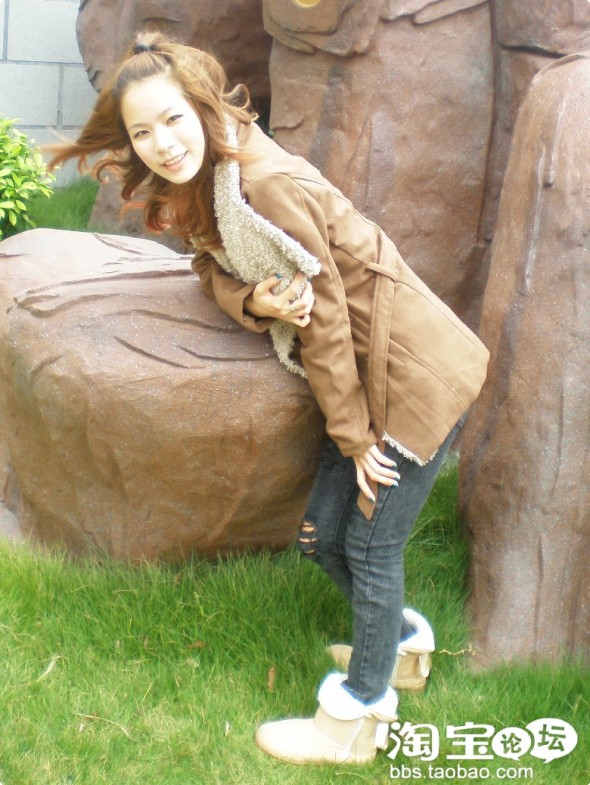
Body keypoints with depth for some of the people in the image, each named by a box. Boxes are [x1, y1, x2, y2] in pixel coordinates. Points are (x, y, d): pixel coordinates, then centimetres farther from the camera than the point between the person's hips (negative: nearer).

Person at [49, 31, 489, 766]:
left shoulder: (267, 184, -24)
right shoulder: (199, 187, 4)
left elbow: (325, 318, -20)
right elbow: (216, 270, 8)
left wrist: (355, 437, -13)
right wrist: (253, 301, -18)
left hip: (417, 374, -8)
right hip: (369, 377, 8)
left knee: (371, 543, 2)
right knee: (323, 534, 15)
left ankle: (355, 720, 20)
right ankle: (398, 639, 41)